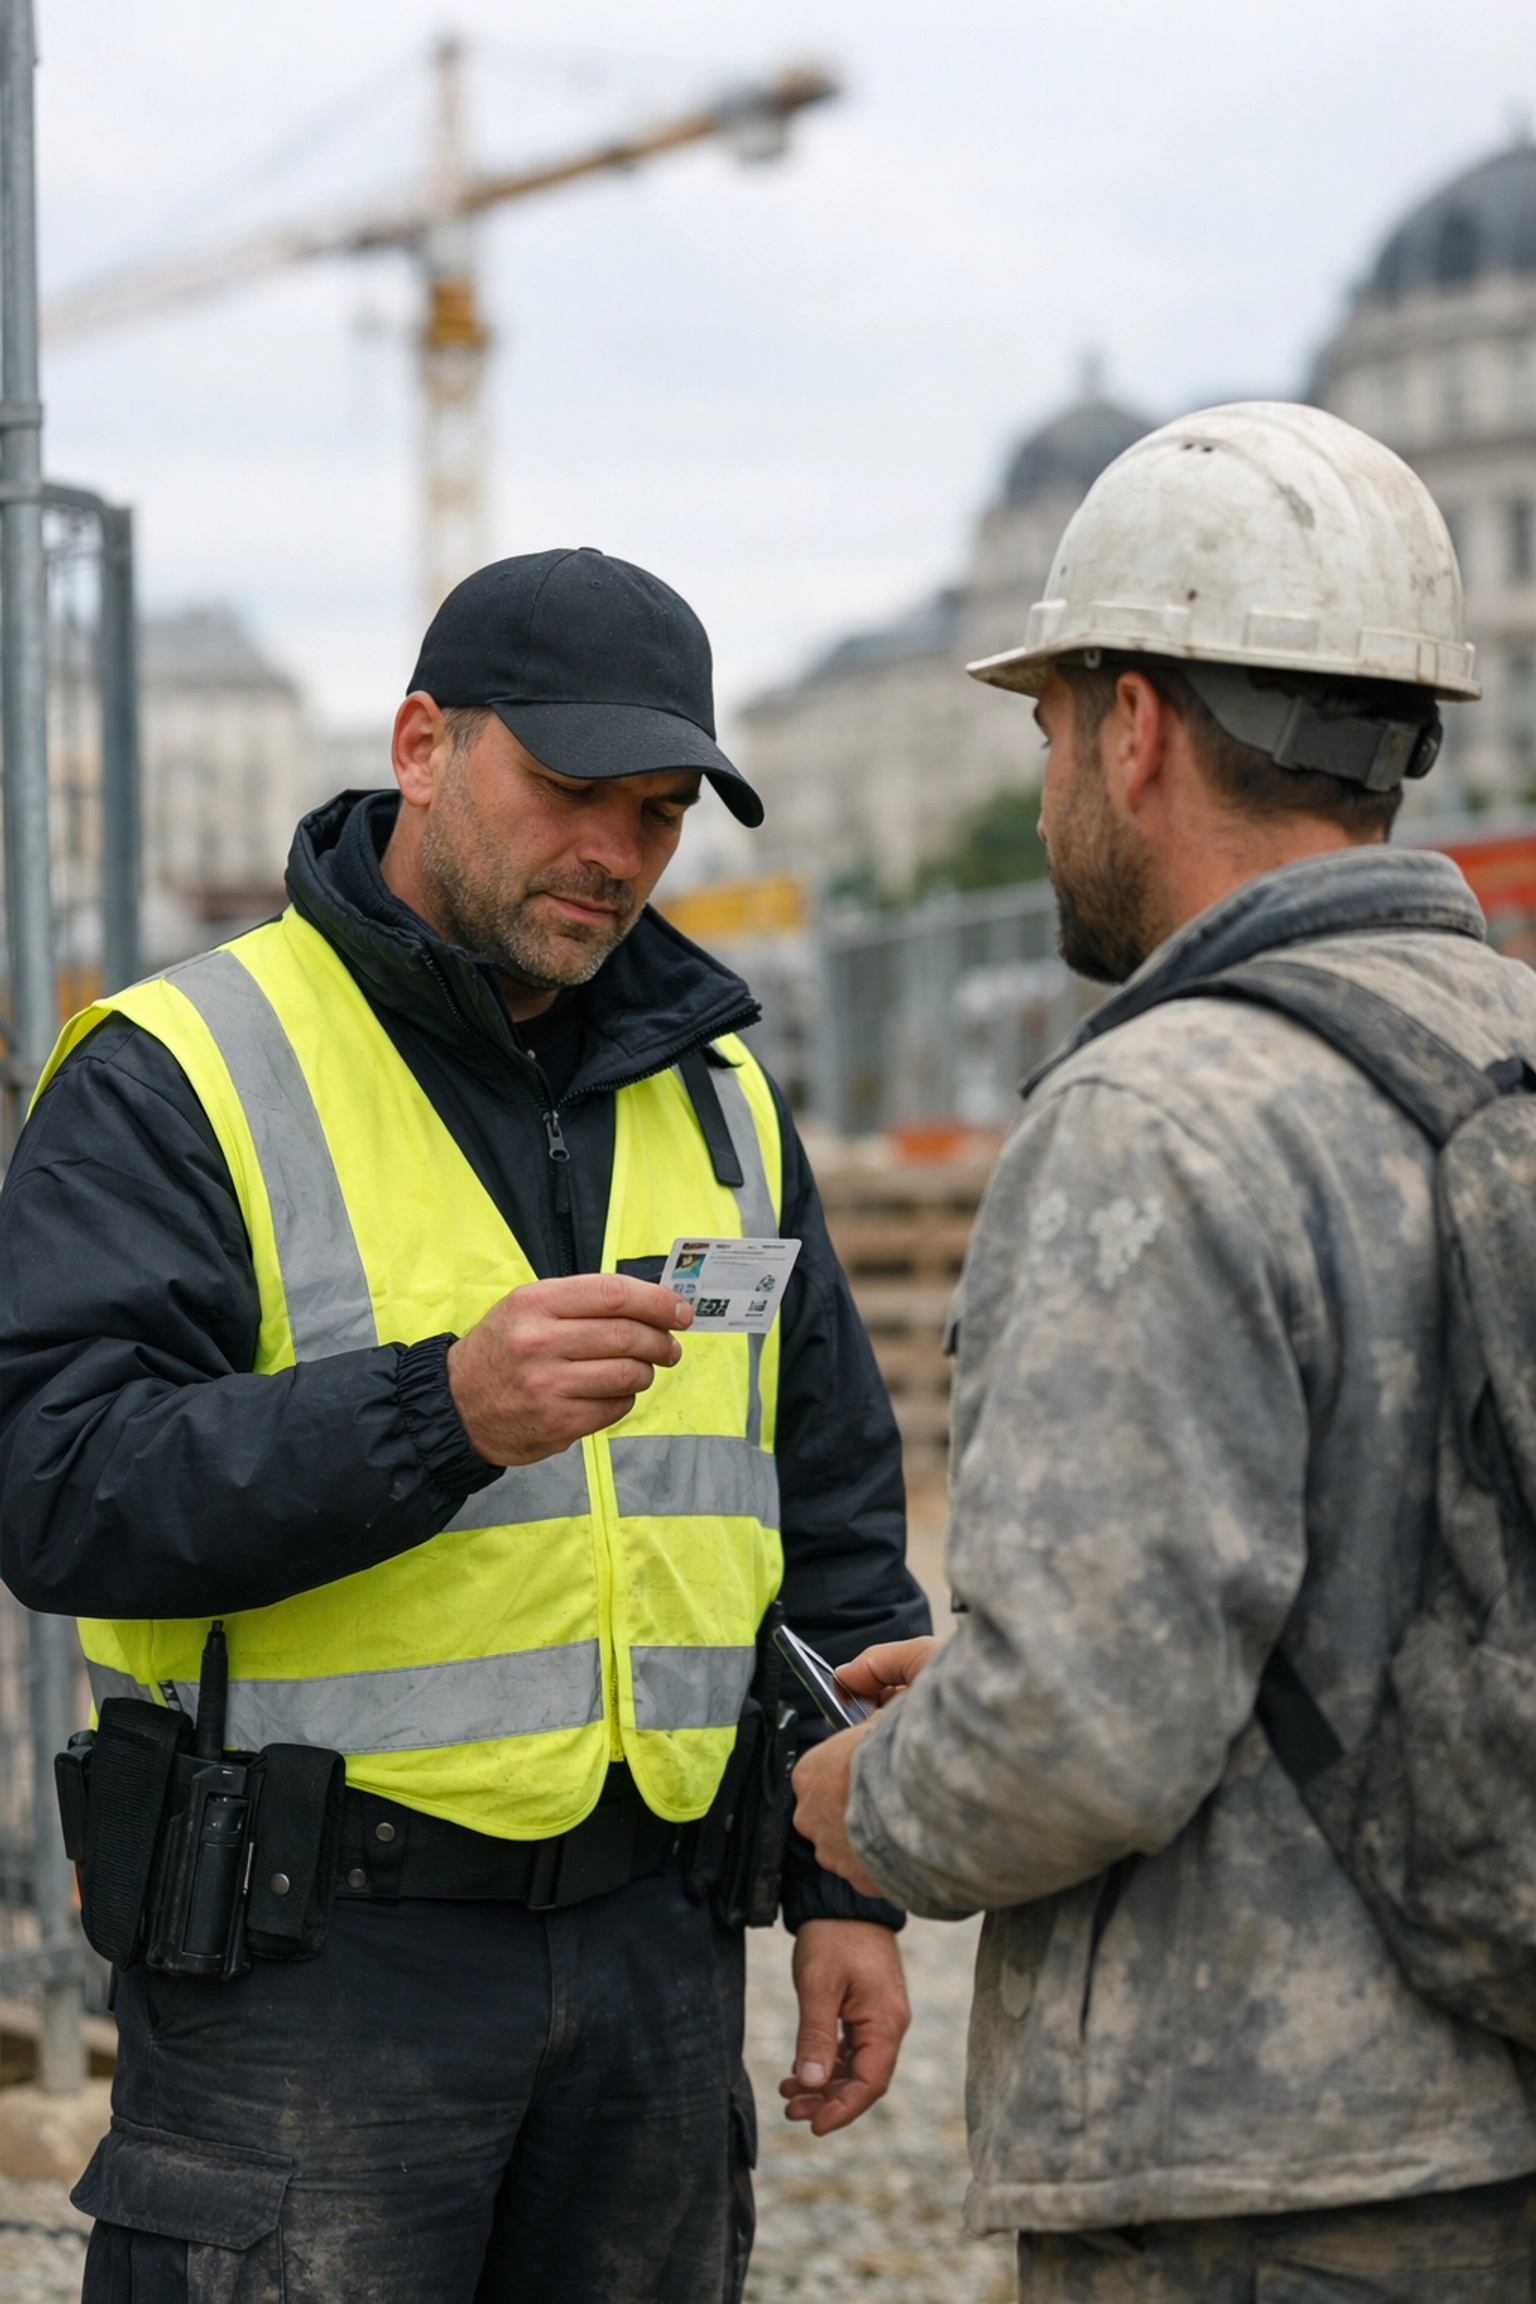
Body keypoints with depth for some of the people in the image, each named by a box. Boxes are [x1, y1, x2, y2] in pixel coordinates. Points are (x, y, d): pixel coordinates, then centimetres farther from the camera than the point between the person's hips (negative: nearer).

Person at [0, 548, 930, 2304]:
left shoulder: (716, 1097, 14)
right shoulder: (180, 1079, -5)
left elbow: (832, 1517, 19)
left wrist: (851, 1883, 11)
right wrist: (440, 1413, -30)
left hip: (652, 1950, 6)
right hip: (310, 1960, -5)